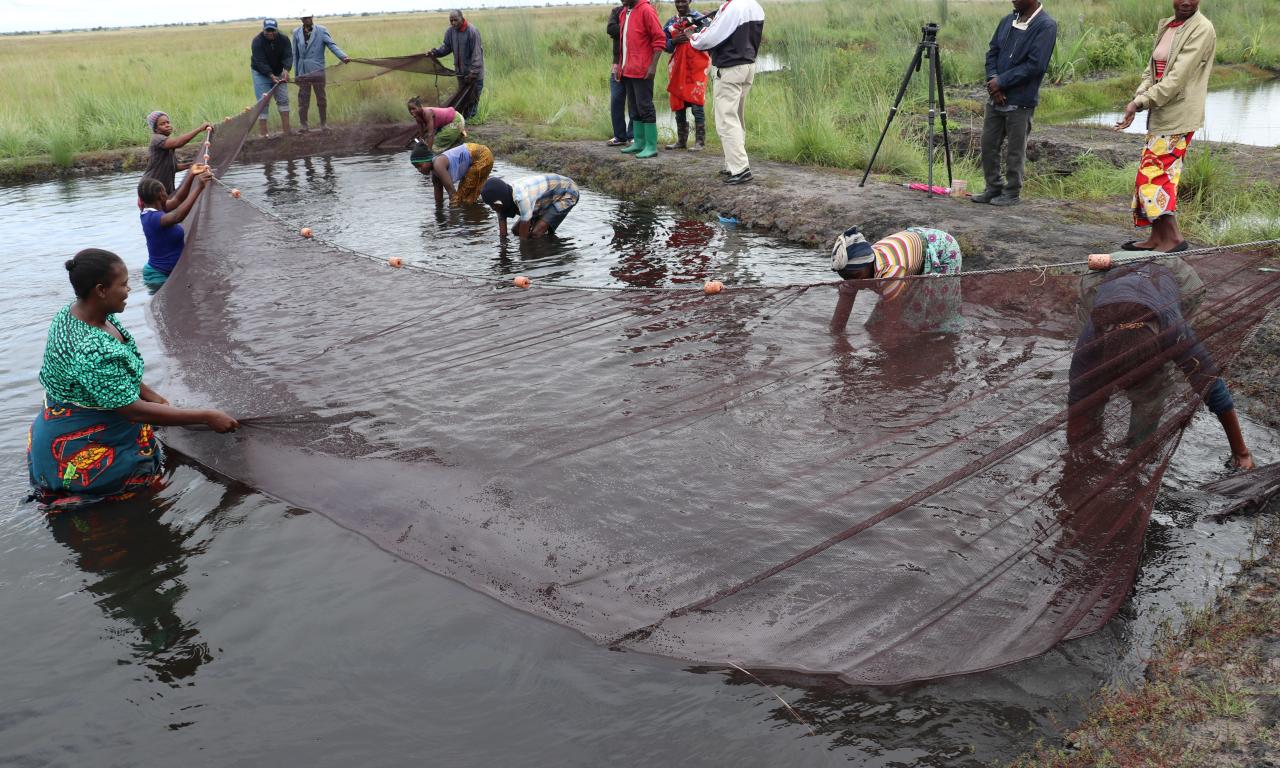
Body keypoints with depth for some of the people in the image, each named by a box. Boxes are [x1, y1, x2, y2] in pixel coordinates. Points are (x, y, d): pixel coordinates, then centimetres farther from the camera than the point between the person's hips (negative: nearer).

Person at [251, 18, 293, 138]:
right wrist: (272, 76, -39)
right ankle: (263, 133, -9)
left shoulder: (283, 39, -12)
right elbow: (260, 62, -28)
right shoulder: (257, 41, -23)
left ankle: (286, 130, 6)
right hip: (261, 73, -4)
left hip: (278, 73, 4)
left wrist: (286, 70, -40)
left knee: (283, 99, 0)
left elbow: (288, 56, -21)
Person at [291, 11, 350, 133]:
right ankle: (303, 125, 9)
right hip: (303, 72, 2)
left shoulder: (321, 31, -1)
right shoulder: (297, 33, 8)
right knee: (303, 100, 2)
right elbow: (295, 54, 12)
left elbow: (332, 45, -10)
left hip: (318, 71, -2)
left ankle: (324, 123, 15)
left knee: (321, 99, 4)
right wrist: (296, 73, 9)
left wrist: (343, 57, -27)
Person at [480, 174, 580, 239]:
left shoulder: (521, 197, -40)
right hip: (550, 197, 9)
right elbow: (503, 234, -7)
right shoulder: (502, 199, -14)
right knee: (515, 230, 7)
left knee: (536, 233, -25)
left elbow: (524, 236, -32)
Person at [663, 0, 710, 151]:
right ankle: (681, 140, 17)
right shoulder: (670, 23, 12)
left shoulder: (700, 19, -1)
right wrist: (674, 41, -11)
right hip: (677, 68, 5)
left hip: (696, 67, -5)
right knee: (678, 104, 8)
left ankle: (700, 141, -6)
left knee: (697, 104, -9)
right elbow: (665, 45, 9)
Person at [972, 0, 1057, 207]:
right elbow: (992, 52, 10)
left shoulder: (1046, 26, -11)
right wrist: (993, 81, -7)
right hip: (995, 97, 6)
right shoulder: (1007, 21, 9)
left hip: (1020, 102, -6)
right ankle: (993, 188, 23)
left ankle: (1012, 193, 15)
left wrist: (1002, 82, -15)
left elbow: (1036, 65, -17)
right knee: (988, 145, 10)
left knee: (1015, 151, 3)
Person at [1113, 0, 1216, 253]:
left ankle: (1173, 237, -4)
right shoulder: (1165, 26, 13)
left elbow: (1178, 78, -19)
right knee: (1160, 175, 11)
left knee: (1153, 174, -10)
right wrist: (1138, 97, -8)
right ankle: (1158, 238, 18)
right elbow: (1152, 69, 11)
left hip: (1178, 116, -8)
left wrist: (1140, 102, -21)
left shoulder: (1202, 29, -12)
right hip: (1161, 114, 8)